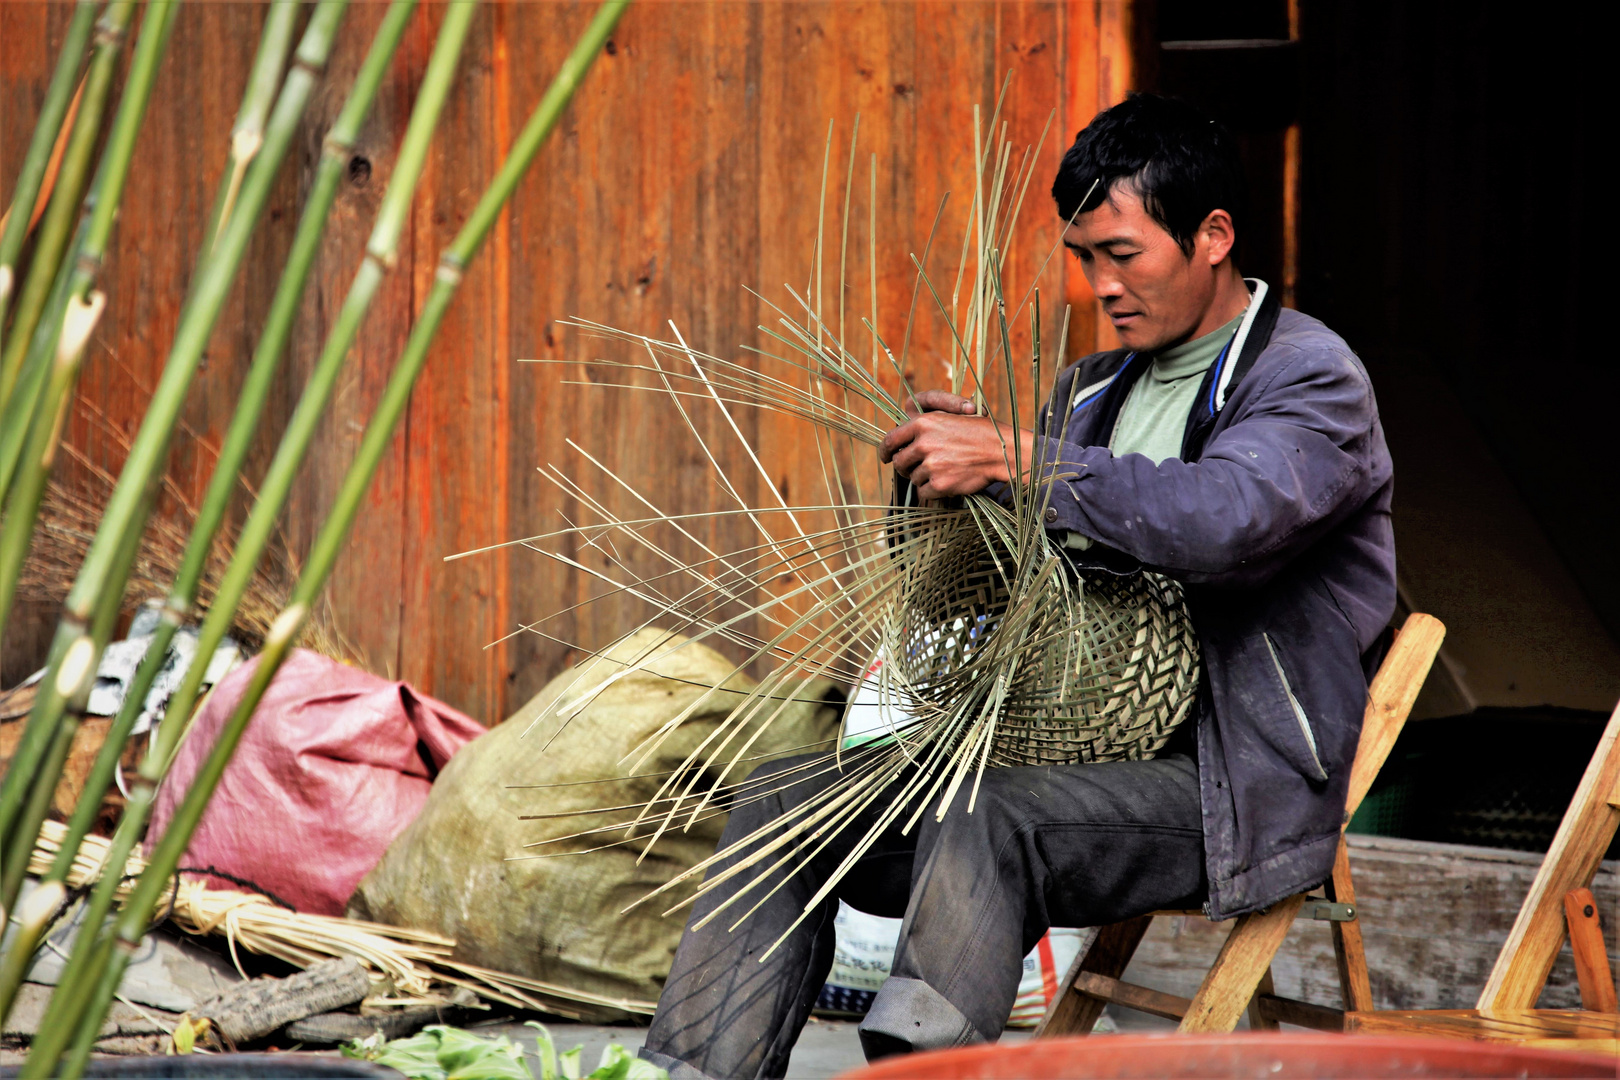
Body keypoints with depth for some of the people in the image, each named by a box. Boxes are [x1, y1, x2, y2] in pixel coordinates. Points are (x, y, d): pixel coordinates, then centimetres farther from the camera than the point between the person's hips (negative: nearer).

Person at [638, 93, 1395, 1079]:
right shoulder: (1095, 387, 19)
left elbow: (1226, 517, -26)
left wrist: (1010, 455, -25)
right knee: (787, 803, -9)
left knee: (983, 825, -35)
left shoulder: (1314, 377, -5)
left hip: (1225, 785, -8)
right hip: (1070, 746, 8)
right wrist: (953, 451, -1)